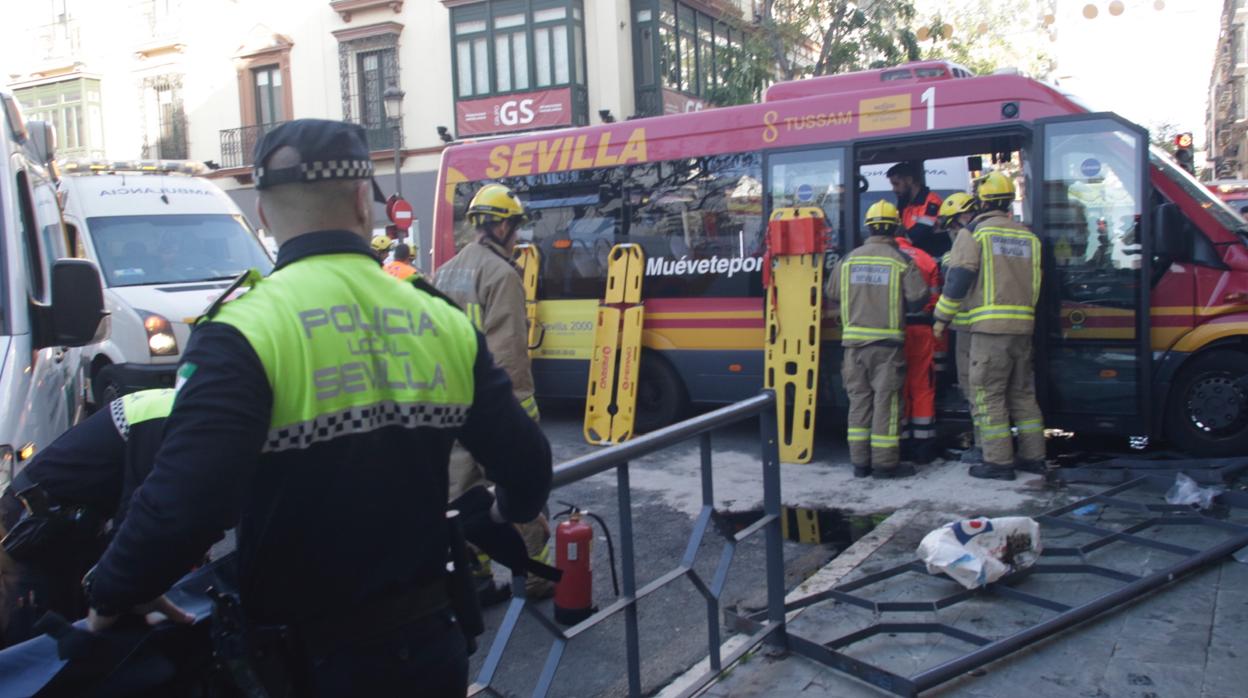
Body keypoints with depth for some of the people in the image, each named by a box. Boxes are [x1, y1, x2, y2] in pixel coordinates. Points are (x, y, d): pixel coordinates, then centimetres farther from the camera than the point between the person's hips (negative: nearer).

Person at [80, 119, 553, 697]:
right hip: (432, 641, 4)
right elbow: (527, 467, -1)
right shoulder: (445, 324, -3)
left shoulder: (245, 331, -17)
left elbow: (183, 503, -26)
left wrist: (112, 593, -6)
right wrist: (510, 511, 22)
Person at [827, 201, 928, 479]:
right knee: (885, 401, 1)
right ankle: (884, 463, 3)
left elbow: (831, 294, 11)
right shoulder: (901, 261, -6)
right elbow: (918, 297, -10)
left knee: (859, 400, 10)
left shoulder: (848, 260, 5)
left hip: (854, 340, 4)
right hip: (887, 341, -4)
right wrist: (900, 306, 11)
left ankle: (860, 461, 12)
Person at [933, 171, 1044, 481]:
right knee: (1023, 393, 15)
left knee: (988, 395, -1)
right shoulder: (1028, 237, 14)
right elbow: (1035, 283, 17)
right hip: (1023, 325, 6)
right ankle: (1032, 456, 20)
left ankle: (998, 462, -1)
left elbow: (958, 279, -9)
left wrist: (942, 317, -1)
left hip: (990, 327, -6)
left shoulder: (974, 232, -4)